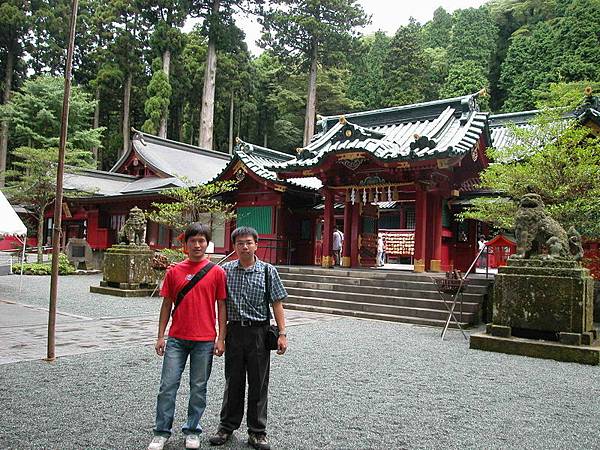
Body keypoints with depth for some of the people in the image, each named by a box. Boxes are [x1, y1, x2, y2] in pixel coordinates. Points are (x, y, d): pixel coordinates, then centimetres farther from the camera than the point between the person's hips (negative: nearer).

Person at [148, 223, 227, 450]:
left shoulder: (217, 272, -1)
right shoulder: (174, 271, 4)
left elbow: (221, 307, 1)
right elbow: (166, 305, 9)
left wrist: (221, 339, -3)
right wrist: (160, 336, 6)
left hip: (205, 341, -1)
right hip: (177, 338, 1)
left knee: (198, 388, 9)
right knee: (168, 386, 4)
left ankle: (192, 431, 25)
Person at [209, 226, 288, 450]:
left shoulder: (268, 271, -2)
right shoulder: (226, 270, 3)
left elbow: (277, 304, -1)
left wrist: (282, 333, -5)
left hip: (259, 332, -1)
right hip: (234, 331, 2)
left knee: (258, 383, 6)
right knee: (233, 381, 13)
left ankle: (257, 432, 20)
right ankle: (227, 427, 29)